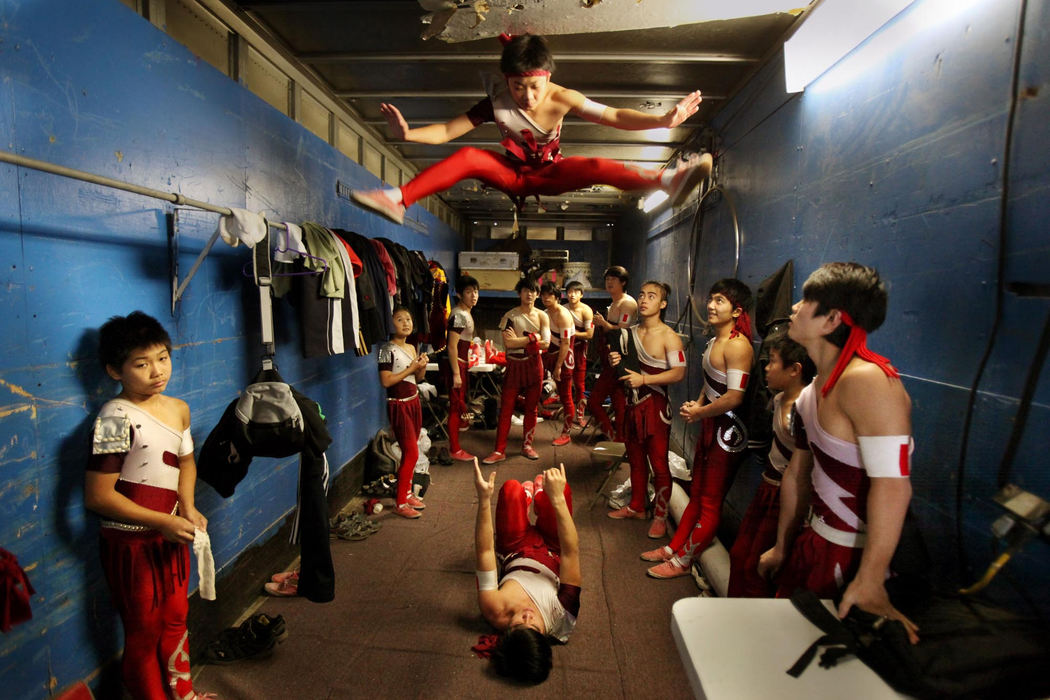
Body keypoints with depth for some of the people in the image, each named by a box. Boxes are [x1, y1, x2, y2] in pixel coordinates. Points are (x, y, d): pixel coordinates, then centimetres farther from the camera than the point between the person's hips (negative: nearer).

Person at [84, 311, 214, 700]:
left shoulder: (178, 409, -1)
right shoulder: (117, 417, -22)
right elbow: (98, 495, -22)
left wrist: (188, 508, 0)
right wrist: (163, 522, -21)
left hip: (171, 535, 7)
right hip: (131, 542, -7)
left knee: (176, 618, 23)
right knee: (145, 631, 13)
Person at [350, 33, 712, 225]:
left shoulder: (563, 98, -21)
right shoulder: (496, 101, -20)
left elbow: (615, 117, -21)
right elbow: (447, 131, -23)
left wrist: (663, 119, -33)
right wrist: (408, 133, -39)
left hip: (550, 172, 0)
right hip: (513, 173, 0)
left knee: (596, 167, -29)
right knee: (466, 157, -26)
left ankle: (669, 180, -35)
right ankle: (398, 199, -29)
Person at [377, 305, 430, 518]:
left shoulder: (412, 348, 10)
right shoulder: (387, 350, -14)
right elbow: (386, 381, -20)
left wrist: (422, 366, -3)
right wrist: (411, 368, -18)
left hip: (414, 401, 8)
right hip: (399, 405, -8)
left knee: (411, 452, 13)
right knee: (411, 453, -7)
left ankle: (407, 493, 25)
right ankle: (399, 503, 3)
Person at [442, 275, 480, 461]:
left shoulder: (466, 313, 13)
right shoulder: (459, 315, -18)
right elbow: (452, 347, -22)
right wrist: (456, 374, -22)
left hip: (461, 363, 10)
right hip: (454, 364, -10)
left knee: (459, 404, 17)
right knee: (457, 405, -4)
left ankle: (454, 443, 30)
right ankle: (455, 450, 5)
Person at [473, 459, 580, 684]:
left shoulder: (497, 614, -41)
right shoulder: (563, 617, -41)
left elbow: (484, 553, -40)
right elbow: (571, 553, -42)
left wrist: (484, 500, -47)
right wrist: (557, 499, -48)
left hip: (514, 554, 1)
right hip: (552, 555, 0)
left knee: (511, 487, 0)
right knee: (558, 488, -5)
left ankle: (528, 496, 44)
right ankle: (540, 493, 39)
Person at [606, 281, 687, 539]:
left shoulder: (668, 336, -12)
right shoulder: (631, 332, 9)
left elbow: (679, 372, -20)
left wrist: (644, 379, -27)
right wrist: (617, 361, -3)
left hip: (655, 404, -7)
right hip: (632, 402, 7)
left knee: (658, 463, 0)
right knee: (636, 458, 17)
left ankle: (660, 516, 15)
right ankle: (636, 506, 31)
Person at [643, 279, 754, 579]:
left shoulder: (738, 345, -21)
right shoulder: (714, 340, 9)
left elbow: (734, 397, -26)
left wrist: (698, 412, -14)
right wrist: (697, 403, 2)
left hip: (727, 430, -9)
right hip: (709, 425, 9)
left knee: (710, 503, 7)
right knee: (696, 494, 20)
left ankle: (682, 561, 18)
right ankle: (673, 547, 31)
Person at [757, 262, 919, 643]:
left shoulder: (867, 380, -24)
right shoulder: (813, 390, 4)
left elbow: (892, 485, -29)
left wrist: (869, 582, -27)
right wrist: (781, 547, 17)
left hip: (857, 556, -8)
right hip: (818, 542, 8)